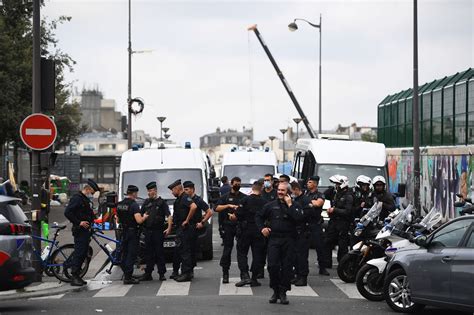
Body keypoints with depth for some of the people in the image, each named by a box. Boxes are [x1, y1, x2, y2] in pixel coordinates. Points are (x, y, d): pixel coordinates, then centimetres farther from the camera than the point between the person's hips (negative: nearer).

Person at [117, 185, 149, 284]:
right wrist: (145, 217, -5)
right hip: (132, 232, -8)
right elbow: (139, 220, -24)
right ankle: (128, 277, -7)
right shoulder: (134, 205, -16)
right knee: (131, 255, -5)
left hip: (124, 231, 8)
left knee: (124, 254, 15)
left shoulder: (119, 204, 8)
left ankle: (126, 275, 20)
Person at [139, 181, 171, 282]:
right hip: (147, 231, 5)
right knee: (148, 252, 7)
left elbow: (168, 216, -6)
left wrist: (169, 228, -17)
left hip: (158, 231, -4)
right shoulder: (146, 202, 15)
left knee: (159, 252, -1)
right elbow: (140, 214, 22)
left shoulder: (162, 202, 0)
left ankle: (162, 273, 4)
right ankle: (148, 274, 11)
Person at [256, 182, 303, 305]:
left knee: (286, 267, -1)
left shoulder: (295, 206, 4)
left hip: (289, 240, -1)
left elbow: (299, 218, -17)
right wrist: (262, 228, 6)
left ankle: (283, 292, 9)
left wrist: (289, 205, -11)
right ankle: (275, 291, 9)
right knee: (272, 266, -5)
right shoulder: (271, 205, 10)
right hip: (274, 239, 1)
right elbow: (258, 216, 20)